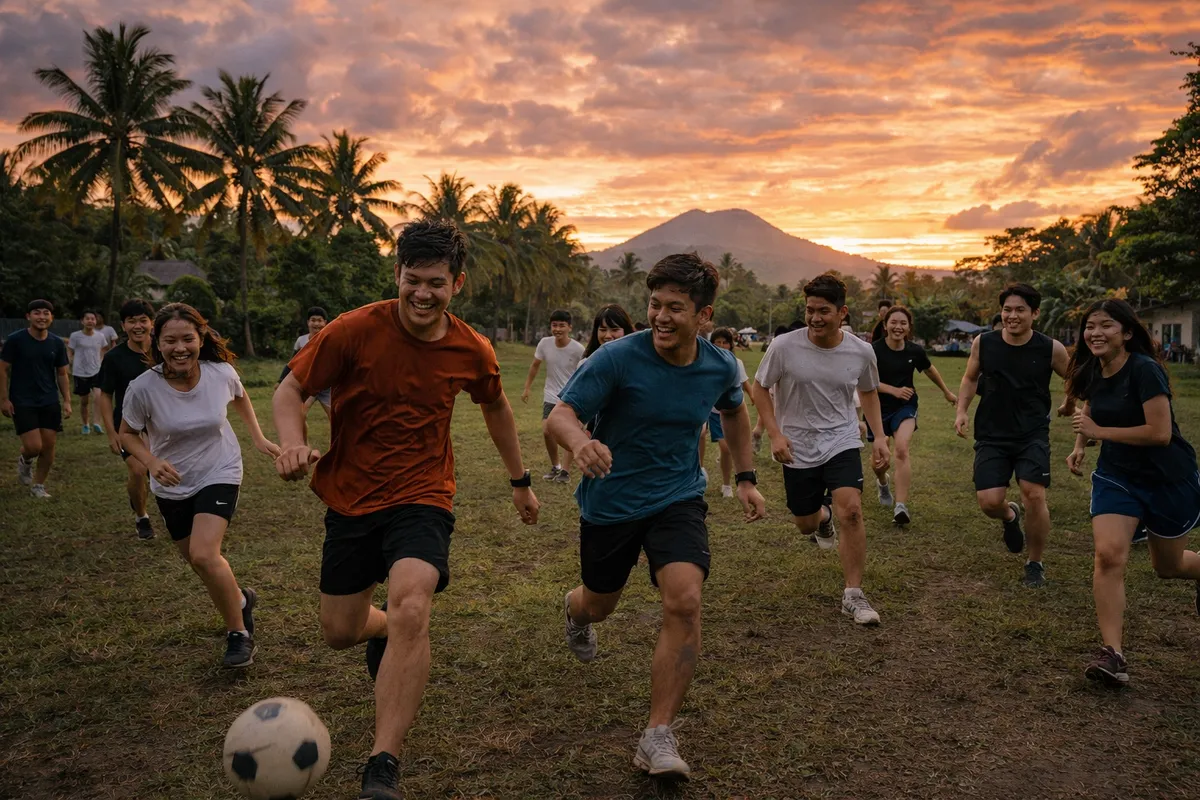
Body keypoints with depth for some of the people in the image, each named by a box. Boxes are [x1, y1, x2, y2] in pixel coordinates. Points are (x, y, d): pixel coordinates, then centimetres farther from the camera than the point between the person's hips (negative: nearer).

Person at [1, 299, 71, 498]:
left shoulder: (57, 343, 3)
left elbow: (61, 374, 10)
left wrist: (67, 401, 3)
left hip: (50, 403, 4)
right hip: (22, 403, -4)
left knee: (49, 446, 3)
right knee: (34, 446, -12)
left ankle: (38, 485, 21)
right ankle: (24, 461, 24)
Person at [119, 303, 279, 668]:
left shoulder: (222, 373, -18)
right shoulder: (142, 388, -21)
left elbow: (240, 398, 8)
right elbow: (128, 434, -4)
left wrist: (258, 437, 5)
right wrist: (151, 461, -23)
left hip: (220, 474, -2)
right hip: (172, 486, 2)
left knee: (204, 554, -21)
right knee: (198, 562, 14)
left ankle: (238, 633, -2)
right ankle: (240, 601, 44)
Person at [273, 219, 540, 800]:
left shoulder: (472, 351, -6)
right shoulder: (354, 331, -14)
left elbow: (495, 408, 14)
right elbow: (291, 391, -5)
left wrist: (519, 481, 22)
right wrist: (293, 445, -26)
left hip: (422, 499, -1)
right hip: (350, 500, 2)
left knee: (411, 610, -28)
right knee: (340, 634, 12)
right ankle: (387, 631, 51)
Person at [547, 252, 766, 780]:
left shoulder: (720, 367, -7)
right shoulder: (618, 358, -20)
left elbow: (734, 411, 17)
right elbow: (559, 415, -25)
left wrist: (745, 478, 11)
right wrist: (579, 442, -49)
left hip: (677, 500, 2)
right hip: (609, 503, -1)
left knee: (684, 602, -21)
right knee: (599, 604, 18)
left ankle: (658, 737, -8)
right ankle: (575, 613, 60)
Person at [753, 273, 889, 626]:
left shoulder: (862, 352, -7)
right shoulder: (784, 346, -15)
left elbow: (869, 392, 12)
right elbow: (760, 388, -3)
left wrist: (879, 436, 3)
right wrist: (775, 434, -13)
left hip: (842, 442, 0)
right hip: (797, 448, 0)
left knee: (850, 510, -21)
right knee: (805, 524, 11)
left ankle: (853, 596, -6)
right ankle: (823, 516, 52)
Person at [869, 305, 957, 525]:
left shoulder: (915, 350, -5)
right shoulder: (874, 350, -15)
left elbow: (930, 370, 15)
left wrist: (947, 392, 25)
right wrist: (895, 390, -28)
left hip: (905, 407, 1)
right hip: (879, 408, -1)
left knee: (901, 451, -21)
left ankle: (901, 507, -20)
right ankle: (882, 482, 48)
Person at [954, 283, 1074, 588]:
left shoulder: (1051, 349, -8)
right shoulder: (983, 343, -4)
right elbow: (970, 378, 13)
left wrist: (1069, 405, 19)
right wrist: (962, 411, 2)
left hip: (1033, 434, -1)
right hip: (992, 436, 1)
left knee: (1034, 494, -15)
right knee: (989, 501, -9)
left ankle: (1035, 564, 9)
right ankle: (1010, 516, 32)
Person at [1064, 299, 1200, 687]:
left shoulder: (1145, 370, -22)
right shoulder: (1091, 373, -1)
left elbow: (1160, 433, -27)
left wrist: (1099, 431, -22)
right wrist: (1080, 446, 0)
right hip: (1116, 476, 5)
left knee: (1168, 566, 15)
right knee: (1108, 555, -15)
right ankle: (1112, 654, -13)